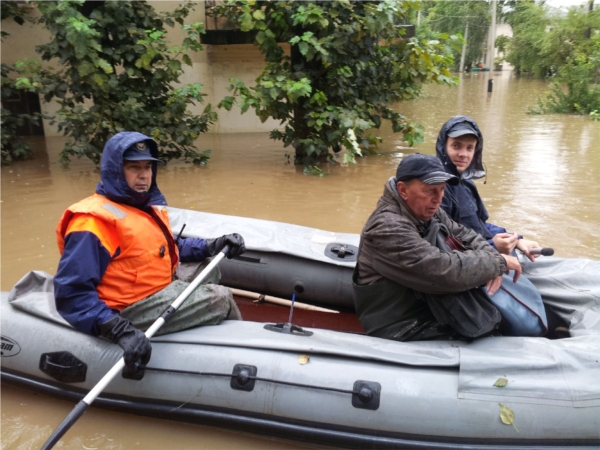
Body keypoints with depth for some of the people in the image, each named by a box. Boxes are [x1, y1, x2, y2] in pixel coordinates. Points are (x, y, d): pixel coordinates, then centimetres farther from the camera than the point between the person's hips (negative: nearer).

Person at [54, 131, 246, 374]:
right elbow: (72, 293, -27)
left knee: (209, 269, 21)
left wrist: (211, 246, 5)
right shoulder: (94, 221, -23)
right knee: (221, 298, -7)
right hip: (134, 310, -10)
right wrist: (120, 331, -37)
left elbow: (168, 247, 20)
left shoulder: (147, 205, 6)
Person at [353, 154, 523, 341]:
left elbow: (463, 234, 10)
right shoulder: (389, 228, -26)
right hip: (402, 331, -8)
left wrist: (492, 266, -11)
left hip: (427, 308, 9)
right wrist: (498, 262, -17)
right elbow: (444, 271, -32)